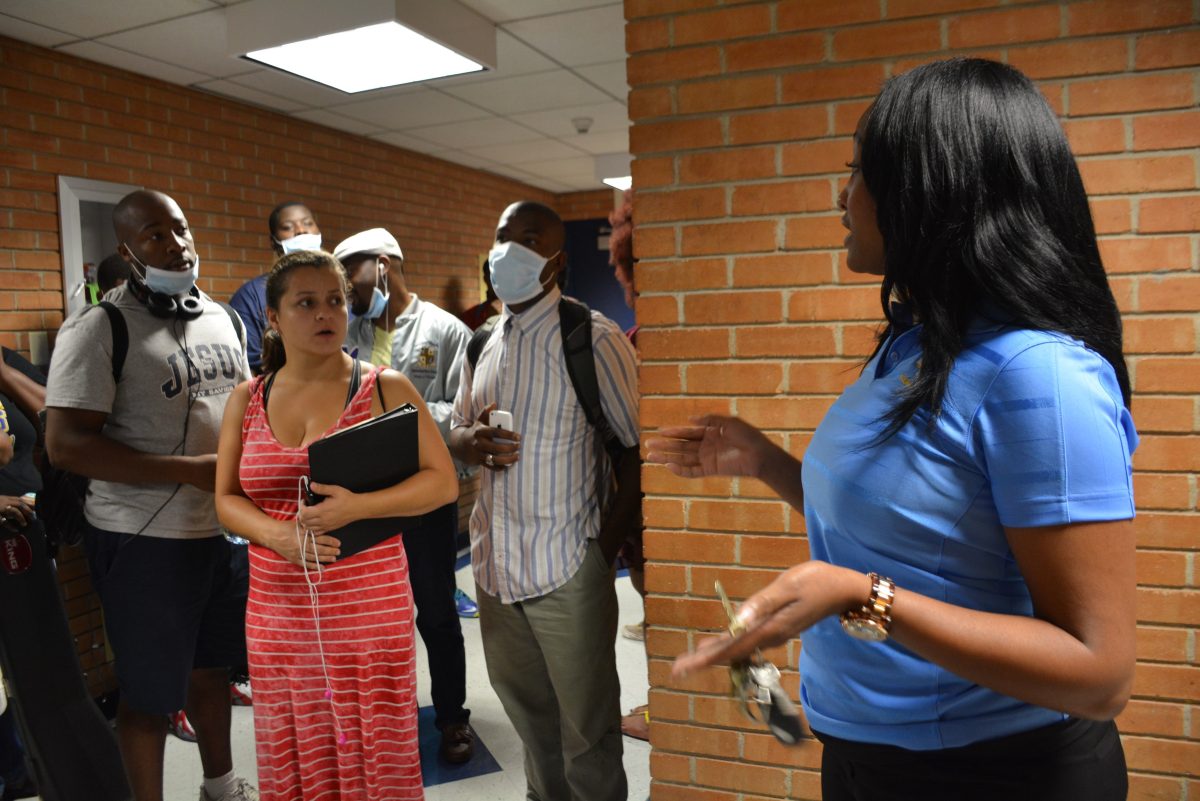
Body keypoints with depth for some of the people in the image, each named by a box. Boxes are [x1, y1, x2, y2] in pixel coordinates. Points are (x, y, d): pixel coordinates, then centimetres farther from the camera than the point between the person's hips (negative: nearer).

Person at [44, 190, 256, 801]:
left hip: (224, 527, 7)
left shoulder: (222, 318, 8)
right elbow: (65, 446, -18)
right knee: (150, 691, 8)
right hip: (145, 540, -6)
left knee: (213, 666, 21)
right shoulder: (99, 328, -13)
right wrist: (192, 470, -23)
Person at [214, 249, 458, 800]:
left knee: (375, 755, 5)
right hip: (277, 614, 3)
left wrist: (356, 506, -19)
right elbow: (226, 499, 10)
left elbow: (443, 482, -5)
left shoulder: (385, 389, -2)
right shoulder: (246, 400, 8)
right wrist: (275, 533, -12)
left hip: (370, 609, -2)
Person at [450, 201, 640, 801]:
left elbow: (637, 451, -9)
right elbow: (458, 430, 20)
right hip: (495, 563, 6)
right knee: (525, 708, 20)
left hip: (567, 570, -6)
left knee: (586, 726, 7)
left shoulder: (593, 338, -10)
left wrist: (605, 549, -14)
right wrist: (470, 441, -5)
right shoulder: (482, 342, 10)